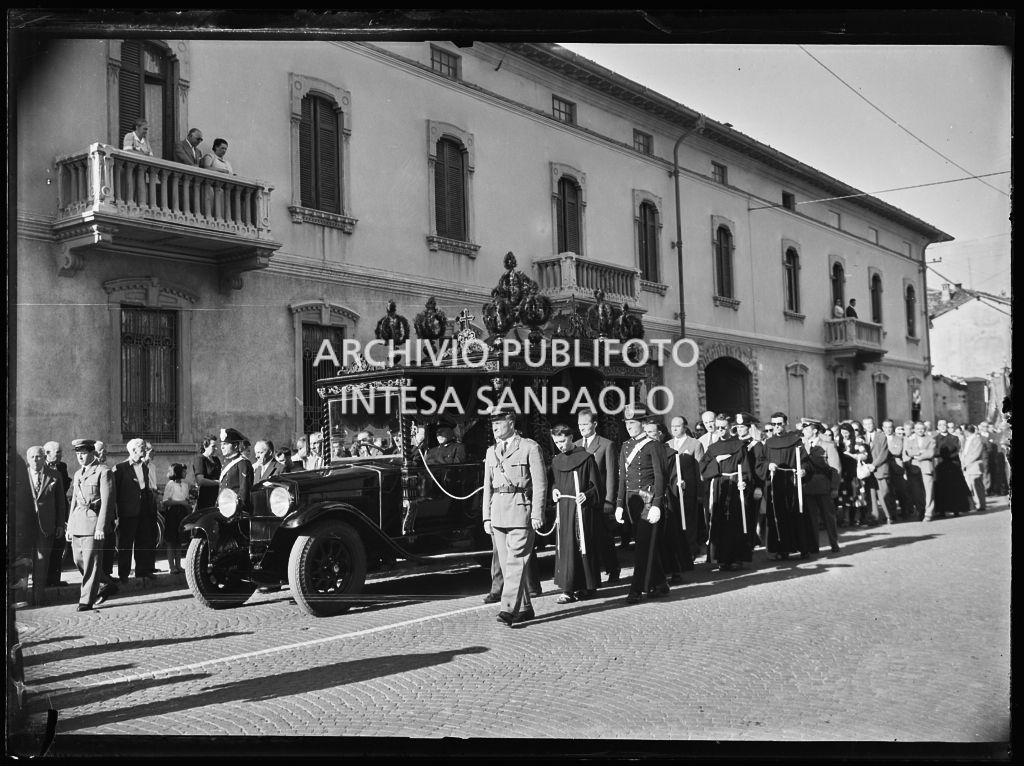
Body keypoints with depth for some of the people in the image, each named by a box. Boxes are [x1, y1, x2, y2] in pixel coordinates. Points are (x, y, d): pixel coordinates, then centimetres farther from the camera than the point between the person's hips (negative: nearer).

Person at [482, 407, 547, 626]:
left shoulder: (530, 447, -3)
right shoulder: (491, 452, 15)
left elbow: (540, 483, -5)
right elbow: (487, 486, 17)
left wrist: (537, 514, -10)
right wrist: (487, 517, 11)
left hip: (521, 509, -6)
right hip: (498, 511, 6)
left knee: (516, 561, -11)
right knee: (505, 563, 7)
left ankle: (509, 609, -14)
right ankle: (524, 608, 15)